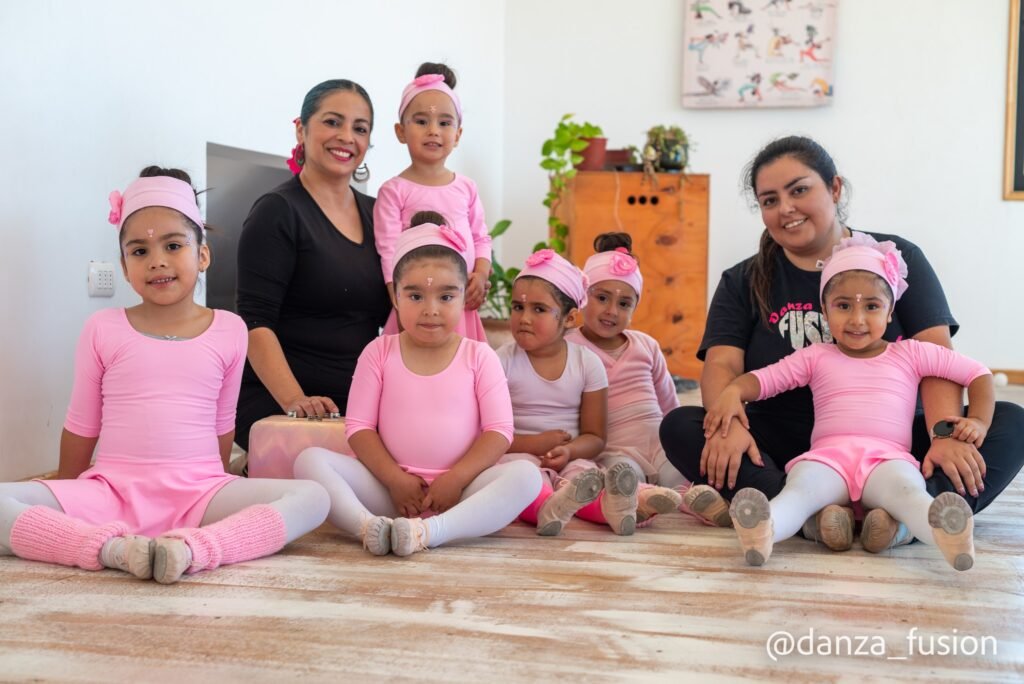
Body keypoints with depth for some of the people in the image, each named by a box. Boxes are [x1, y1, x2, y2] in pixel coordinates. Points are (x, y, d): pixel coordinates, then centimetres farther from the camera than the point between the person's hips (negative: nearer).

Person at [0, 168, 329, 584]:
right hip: (111, 491, 0)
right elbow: (81, 425, 12)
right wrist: (65, 497, 19)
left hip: (198, 494, 1)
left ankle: (193, 549, -41)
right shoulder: (103, 329, 3)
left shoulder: (229, 331, 4)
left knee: (312, 497, -24)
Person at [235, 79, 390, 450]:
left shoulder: (375, 213, 13)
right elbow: (255, 322, -12)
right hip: (278, 405, -6)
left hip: (360, 405, 6)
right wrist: (295, 400, -25)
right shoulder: (278, 211, -4)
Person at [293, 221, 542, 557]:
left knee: (526, 475, -29)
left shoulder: (479, 356, 4)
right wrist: (395, 479, -12)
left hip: (457, 491, 0)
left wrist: (456, 479, -15)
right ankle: (368, 525, -42)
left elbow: (499, 431, -3)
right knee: (310, 459, -19)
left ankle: (430, 531, -43)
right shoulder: (379, 352, 6)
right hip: (390, 489, 1)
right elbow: (358, 427, 1)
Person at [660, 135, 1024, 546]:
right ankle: (810, 512, -42)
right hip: (784, 454, 0)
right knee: (680, 426, -24)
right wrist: (728, 425, -27)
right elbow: (721, 364, -5)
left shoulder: (898, 259, 6)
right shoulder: (743, 283, 10)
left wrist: (945, 435, -24)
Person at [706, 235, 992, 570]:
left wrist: (978, 421, 5)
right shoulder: (815, 357, 23)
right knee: (800, 488, -36)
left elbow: (978, 373, 23)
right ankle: (762, 530, -66)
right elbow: (762, 378, 14)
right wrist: (732, 392, -9)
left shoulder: (911, 354, 23)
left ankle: (945, 532, -68)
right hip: (828, 455, 0)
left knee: (907, 489, -38)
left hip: (888, 457, 0)